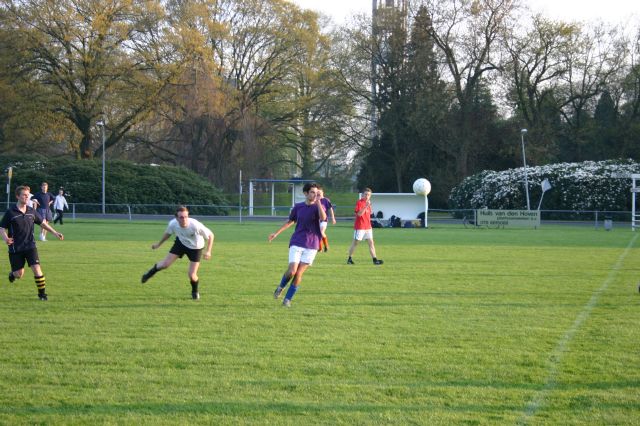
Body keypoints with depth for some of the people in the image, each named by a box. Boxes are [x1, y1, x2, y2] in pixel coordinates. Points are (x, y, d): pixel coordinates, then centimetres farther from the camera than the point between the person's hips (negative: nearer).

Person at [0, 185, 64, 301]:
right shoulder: (10, 212, -9)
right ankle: (12, 274, 40)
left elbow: (42, 223, 16)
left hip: (30, 246, 2)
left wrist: (55, 232, 8)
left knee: (36, 269, -13)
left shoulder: (31, 211, 3)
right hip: (15, 248, -2)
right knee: (19, 274, 3)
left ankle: (42, 293, -3)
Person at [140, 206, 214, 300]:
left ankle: (195, 291, 28)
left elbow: (210, 235, -25)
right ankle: (151, 272, 29)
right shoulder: (173, 224, -27)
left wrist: (208, 251, -31)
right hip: (181, 243, 3)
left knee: (192, 275, -7)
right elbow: (168, 233, -1)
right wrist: (158, 244, 10)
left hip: (195, 248, -2)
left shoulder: (195, 226, -39)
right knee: (165, 264, -6)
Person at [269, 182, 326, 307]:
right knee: (292, 271, -13)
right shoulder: (298, 207, 4)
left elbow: (323, 218, -25)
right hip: (296, 244, 1)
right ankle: (281, 287, 18)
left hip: (311, 246, -1)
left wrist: (318, 201, -27)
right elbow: (290, 221, 20)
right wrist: (276, 233, 20)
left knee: (299, 274, -3)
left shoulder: (318, 207, -2)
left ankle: (287, 299, 10)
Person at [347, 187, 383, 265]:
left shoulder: (368, 203, 14)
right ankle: (349, 259, 11)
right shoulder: (359, 202, -9)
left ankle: (375, 259, -5)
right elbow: (359, 214, -22)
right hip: (359, 227, -7)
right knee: (355, 242, 2)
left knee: (371, 242, -1)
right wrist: (366, 206, -27)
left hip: (368, 227, 7)